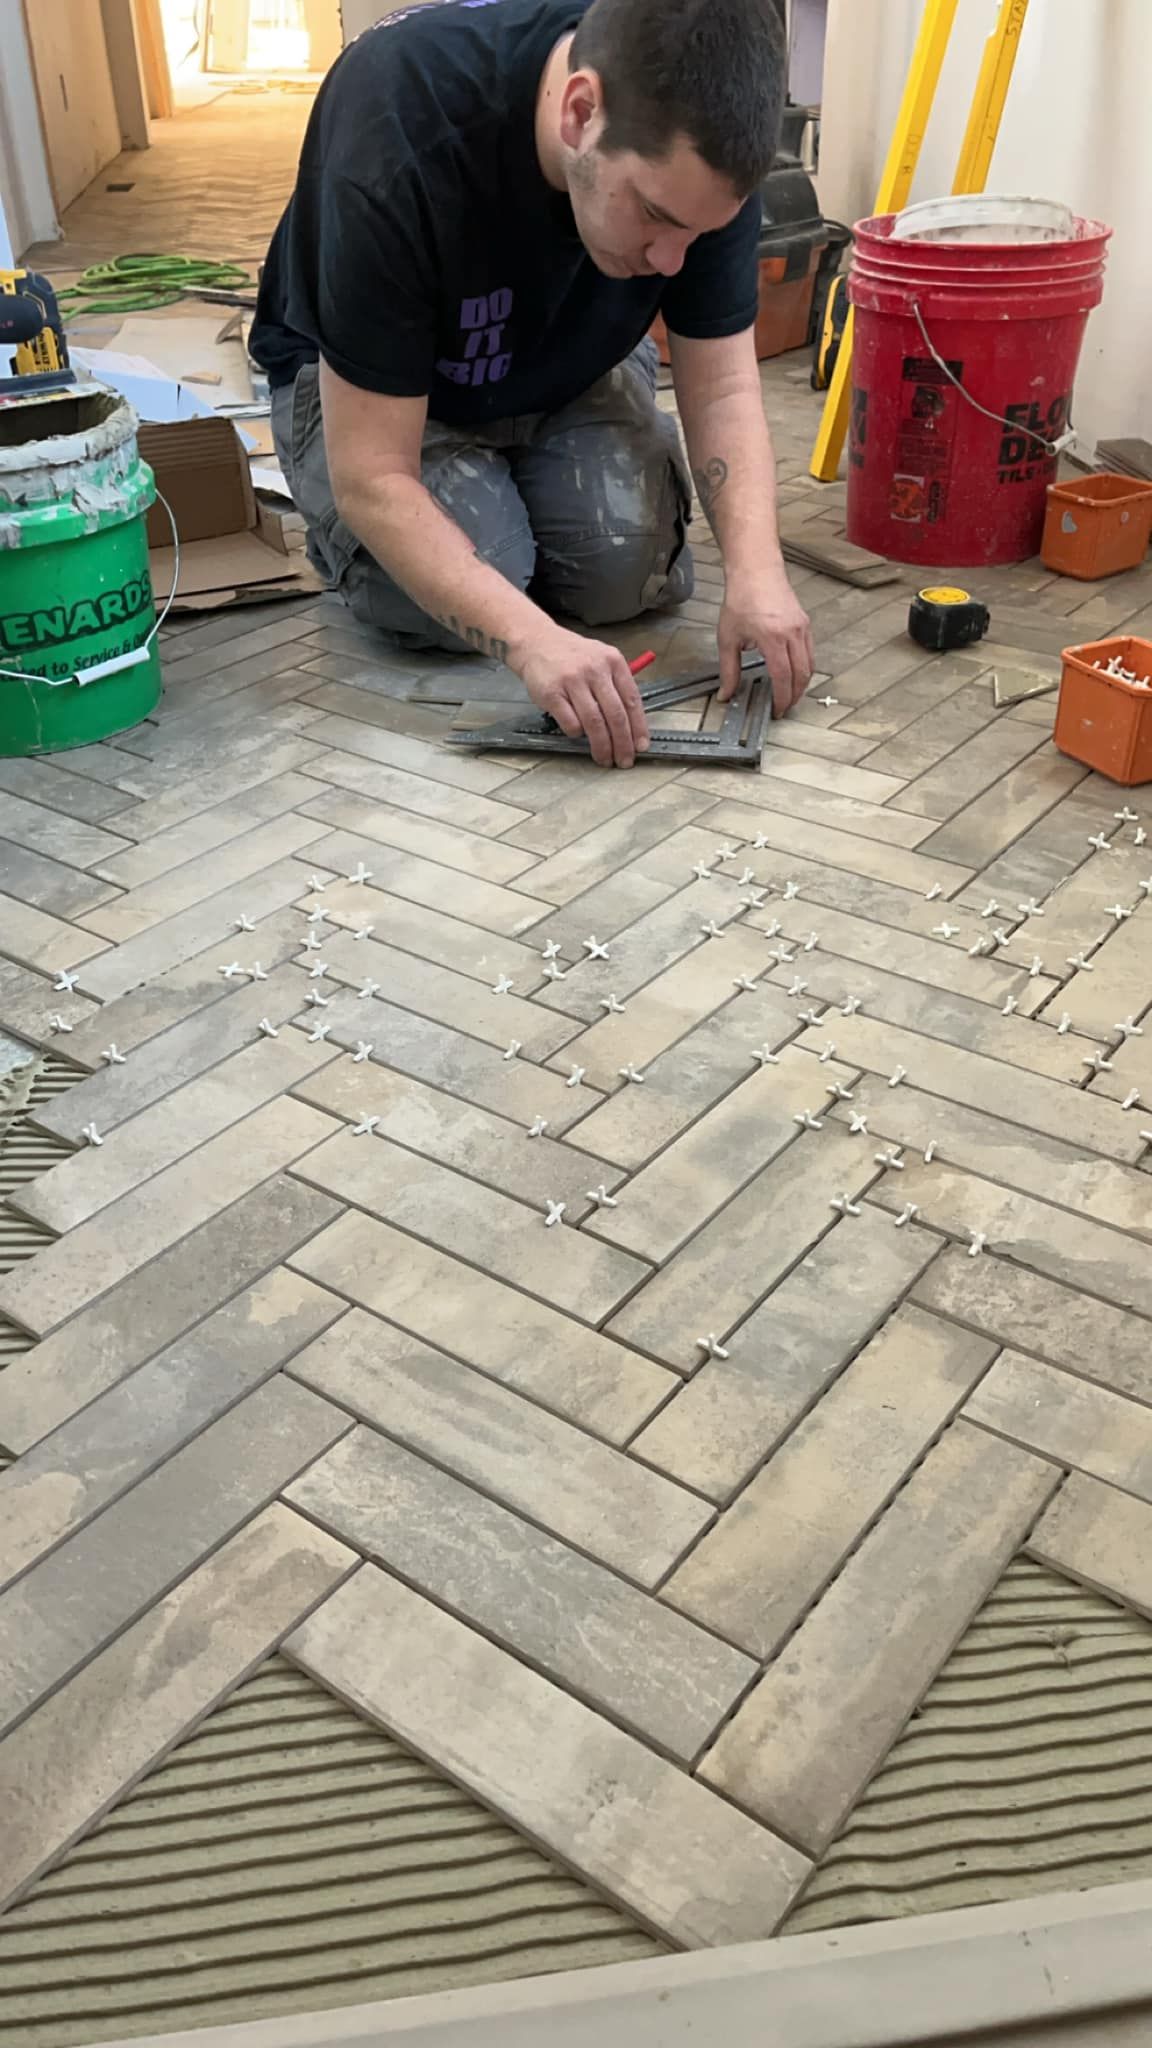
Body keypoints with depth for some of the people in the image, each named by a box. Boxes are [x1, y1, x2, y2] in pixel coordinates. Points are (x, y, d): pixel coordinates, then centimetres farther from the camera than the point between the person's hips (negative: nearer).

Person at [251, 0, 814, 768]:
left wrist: (758, 571, -35)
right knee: (464, 605, -25)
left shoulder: (697, 146, -25)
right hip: (358, 384, -3)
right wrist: (531, 638, -46)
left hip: (569, 368, 4)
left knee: (624, 567, -19)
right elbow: (372, 475, -35)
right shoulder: (401, 135, -38)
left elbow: (723, 384, -17)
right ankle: (351, 535, 8)